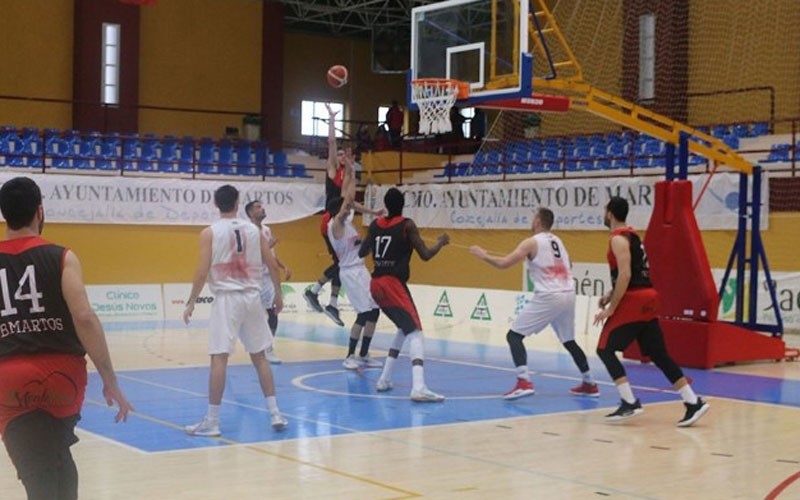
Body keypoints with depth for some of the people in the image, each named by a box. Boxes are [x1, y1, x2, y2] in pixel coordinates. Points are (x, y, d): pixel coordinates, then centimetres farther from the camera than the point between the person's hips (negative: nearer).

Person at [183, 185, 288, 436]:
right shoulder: (254, 230, 7)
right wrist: (278, 294, 19)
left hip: (226, 298, -4)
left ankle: (212, 421, -4)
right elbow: (273, 266, 7)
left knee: (219, 358, -4)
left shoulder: (209, 233, -4)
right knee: (259, 356, 13)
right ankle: (274, 414, 15)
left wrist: (191, 302, -1)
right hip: (252, 297, 4)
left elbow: (202, 272, -9)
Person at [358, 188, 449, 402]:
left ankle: (384, 379, 22)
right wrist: (441, 243, 11)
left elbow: (362, 252, 20)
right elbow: (425, 255, -7)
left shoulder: (375, 224, 11)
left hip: (376, 284, 7)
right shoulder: (407, 225, -5)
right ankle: (419, 388, -30)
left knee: (404, 329, 25)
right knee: (415, 333, -12)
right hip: (393, 284, -7)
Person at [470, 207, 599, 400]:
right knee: (569, 341, 24)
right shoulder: (558, 241, 19)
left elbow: (504, 264, -10)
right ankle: (589, 384, 26)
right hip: (568, 295, 7)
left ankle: (524, 382, -16)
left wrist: (483, 255, 7)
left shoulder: (531, 242, -2)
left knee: (514, 335, -1)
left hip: (548, 297, -7)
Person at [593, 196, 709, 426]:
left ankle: (629, 403, -10)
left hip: (633, 301, -9)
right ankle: (693, 402, 4)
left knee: (605, 350, -3)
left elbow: (625, 274, -20)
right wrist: (611, 294, 20)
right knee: (659, 355, 9)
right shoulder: (631, 235, 20)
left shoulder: (618, 238, -10)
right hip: (647, 299, 9)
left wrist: (610, 308, -18)